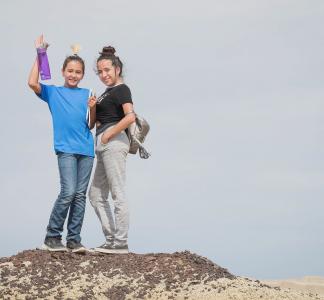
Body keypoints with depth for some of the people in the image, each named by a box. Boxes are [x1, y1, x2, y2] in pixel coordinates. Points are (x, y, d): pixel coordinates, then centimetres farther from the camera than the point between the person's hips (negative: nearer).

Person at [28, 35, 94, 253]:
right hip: (66, 149, -3)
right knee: (68, 192, -14)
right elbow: (33, 83, -11)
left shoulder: (86, 94, 15)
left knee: (80, 194, 2)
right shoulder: (53, 92, 7)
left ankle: (74, 239, 7)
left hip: (86, 149, 4)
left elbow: (91, 125, 12)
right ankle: (52, 238, -2)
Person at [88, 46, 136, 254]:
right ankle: (111, 240, 13)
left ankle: (121, 243, -5)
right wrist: (93, 107, 2)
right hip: (103, 146, 10)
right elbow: (94, 123, 21)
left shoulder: (121, 89, -5)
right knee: (96, 194, 11)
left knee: (118, 194, -8)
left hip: (114, 142, -10)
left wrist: (109, 134, -15)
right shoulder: (108, 92, 22)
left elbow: (130, 117, -21)